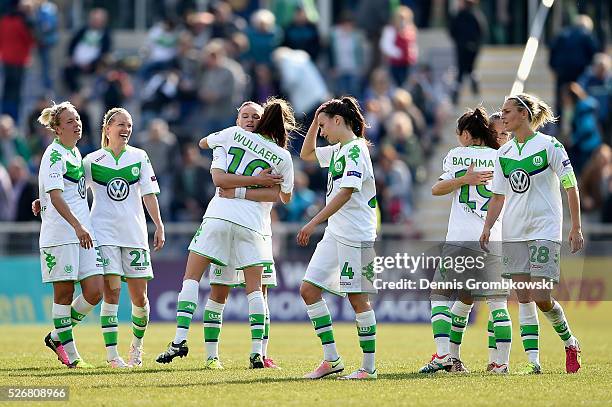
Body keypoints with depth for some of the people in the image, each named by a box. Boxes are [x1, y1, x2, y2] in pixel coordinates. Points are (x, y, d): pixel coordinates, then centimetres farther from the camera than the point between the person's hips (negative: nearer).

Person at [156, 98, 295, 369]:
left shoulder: (236, 135, 5)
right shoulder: (282, 156, 5)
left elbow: (203, 143, 24)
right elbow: (286, 197, 18)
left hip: (220, 214, 0)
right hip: (252, 222, 0)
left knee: (191, 277, 5)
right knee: (254, 289, 6)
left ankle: (180, 339, -7)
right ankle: (257, 351, -3)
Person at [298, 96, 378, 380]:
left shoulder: (355, 149, -12)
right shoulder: (337, 150, 16)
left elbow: (346, 192, -22)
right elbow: (306, 154, 33)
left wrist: (314, 223, -25)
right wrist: (315, 121, 19)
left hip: (355, 236, -10)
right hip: (334, 234, 10)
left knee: (358, 298, -5)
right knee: (308, 289, 5)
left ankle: (369, 367, 2)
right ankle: (331, 359, 7)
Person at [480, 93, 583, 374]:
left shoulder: (549, 145, -6)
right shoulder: (503, 153, 10)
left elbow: (571, 187, -5)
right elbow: (498, 196, 15)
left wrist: (576, 228, -8)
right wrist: (487, 228, 2)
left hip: (544, 231, -5)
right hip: (514, 233, 5)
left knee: (541, 298, -11)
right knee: (523, 298, -1)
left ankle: (569, 342, 14)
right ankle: (533, 361, -1)